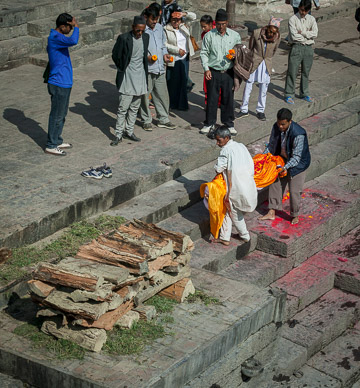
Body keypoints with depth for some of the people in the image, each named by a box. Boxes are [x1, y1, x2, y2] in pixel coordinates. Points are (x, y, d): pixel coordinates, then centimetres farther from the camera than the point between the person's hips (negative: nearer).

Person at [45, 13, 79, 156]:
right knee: (57, 115, -1)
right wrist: (76, 27, -23)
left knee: (62, 114, 19)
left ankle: (57, 141, 30)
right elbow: (73, 41, -39)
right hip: (59, 84, -10)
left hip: (64, 83, 10)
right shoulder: (55, 38, -22)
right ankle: (51, 146, 8)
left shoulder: (57, 37, 11)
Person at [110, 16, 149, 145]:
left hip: (140, 77, 5)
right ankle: (118, 134, 1)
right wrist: (122, 68, 2)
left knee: (134, 107, 12)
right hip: (127, 78, -5)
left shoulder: (146, 37, 3)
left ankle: (129, 131, 23)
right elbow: (115, 55, -3)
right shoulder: (123, 38, -13)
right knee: (123, 108, -6)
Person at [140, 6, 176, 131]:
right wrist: (146, 57, -22)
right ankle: (146, 120, 16)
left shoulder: (159, 28, 11)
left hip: (159, 68, 6)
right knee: (145, 95, 2)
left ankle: (163, 119, 23)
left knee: (162, 94, 11)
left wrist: (165, 54, 3)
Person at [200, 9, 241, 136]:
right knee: (212, 98, 2)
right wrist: (206, 69, -7)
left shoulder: (235, 35, 4)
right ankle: (209, 124, 14)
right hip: (213, 72, -1)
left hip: (228, 72, 1)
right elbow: (204, 53, 3)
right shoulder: (209, 35, 0)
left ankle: (229, 124, 17)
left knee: (228, 99, 5)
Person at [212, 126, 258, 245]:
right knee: (228, 210, 19)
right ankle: (224, 237, 24)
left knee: (235, 213, 13)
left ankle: (245, 236, 26)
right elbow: (251, 164, 8)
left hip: (235, 187, -7)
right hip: (248, 185, 8)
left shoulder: (226, 150, -13)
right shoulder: (241, 146, 9)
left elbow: (218, 168, -16)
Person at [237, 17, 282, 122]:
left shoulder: (277, 38, -10)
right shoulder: (256, 33, -15)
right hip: (254, 63, -1)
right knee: (248, 86, 4)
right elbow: (250, 48, 1)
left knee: (263, 88, 8)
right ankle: (244, 110, 16)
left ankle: (260, 111, 21)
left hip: (266, 64, 1)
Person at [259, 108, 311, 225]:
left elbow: (296, 157, -28)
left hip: (296, 164, -6)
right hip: (282, 160, 6)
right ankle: (272, 212, 23)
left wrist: (285, 167, -39)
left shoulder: (298, 134, -33)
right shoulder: (276, 127, -14)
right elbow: (271, 145, 2)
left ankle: (295, 215, 24)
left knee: (294, 191, 2)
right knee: (275, 184, 9)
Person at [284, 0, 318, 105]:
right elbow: (294, 36, -15)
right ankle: (289, 95, 6)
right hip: (296, 47, -4)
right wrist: (307, 36, -7)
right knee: (292, 72, -2)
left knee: (306, 72, 13)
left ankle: (304, 93, 25)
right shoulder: (293, 19, -6)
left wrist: (302, 32, -12)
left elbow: (315, 34, -6)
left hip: (308, 48, 4)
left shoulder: (311, 19, 7)